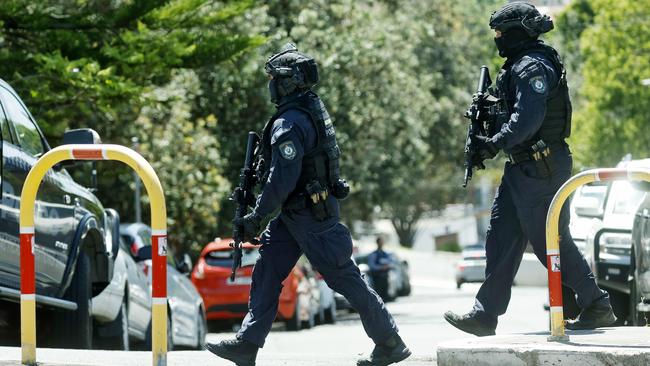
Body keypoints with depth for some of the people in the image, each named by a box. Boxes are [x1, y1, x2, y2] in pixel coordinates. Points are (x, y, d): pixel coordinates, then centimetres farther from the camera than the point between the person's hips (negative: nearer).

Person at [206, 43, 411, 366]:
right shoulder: (313, 107, 8)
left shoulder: (290, 124, -23)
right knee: (266, 270, 9)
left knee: (344, 278, -2)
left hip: (310, 216, -10)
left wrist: (256, 217, -18)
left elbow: (282, 179, -26)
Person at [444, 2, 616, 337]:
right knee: (501, 238, 7)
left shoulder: (533, 67, -16)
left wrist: (495, 144, -25)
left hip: (541, 168, -11)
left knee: (551, 241, -5)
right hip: (522, 168, 11)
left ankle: (597, 307, 3)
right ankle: (484, 316, 8)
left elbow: (528, 119, -26)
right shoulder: (519, 65, 16)